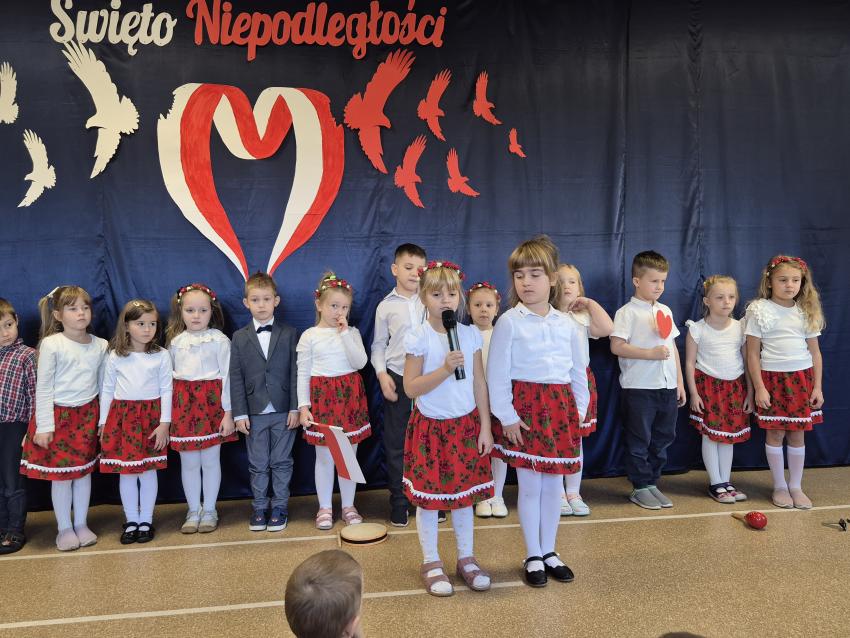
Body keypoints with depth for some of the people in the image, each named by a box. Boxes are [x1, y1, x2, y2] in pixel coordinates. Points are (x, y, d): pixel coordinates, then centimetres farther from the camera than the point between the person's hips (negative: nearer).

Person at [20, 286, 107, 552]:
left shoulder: (100, 345, 2)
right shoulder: (52, 344, -10)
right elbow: (43, 387, -8)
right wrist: (44, 426, -10)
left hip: (87, 415, 4)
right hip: (58, 414, -3)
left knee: (84, 470, 10)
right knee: (61, 474, 4)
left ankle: (81, 525, 25)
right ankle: (65, 529, 19)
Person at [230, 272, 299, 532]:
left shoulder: (289, 333, 0)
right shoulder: (239, 337, 3)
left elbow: (294, 372, -2)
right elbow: (236, 378, 1)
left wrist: (295, 408, -7)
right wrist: (239, 413, -4)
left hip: (283, 412, -1)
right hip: (254, 413, 1)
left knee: (281, 462, 8)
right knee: (258, 464, 10)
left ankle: (280, 506, 21)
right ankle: (260, 507, 23)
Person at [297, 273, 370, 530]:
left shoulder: (351, 333, 4)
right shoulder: (309, 336, -1)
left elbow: (360, 362, -11)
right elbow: (302, 373, -1)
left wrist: (345, 333, -14)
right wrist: (303, 406, -7)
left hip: (350, 396, 2)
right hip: (322, 396, -2)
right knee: (324, 456, 6)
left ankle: (348, 506, 22)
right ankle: (325, 508, 19)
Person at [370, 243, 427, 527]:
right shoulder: (386, 306, 2)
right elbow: (378, 345, 7)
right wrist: (382, 375, -4)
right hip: (397, 378, 0)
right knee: (396, 442, 7)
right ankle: (398, 502, 19)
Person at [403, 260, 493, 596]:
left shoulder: (470, 334, 0)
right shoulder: (418, 338, -11)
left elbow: (479, 384, 4)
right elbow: (411, 388, -13)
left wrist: (485, 427, 2)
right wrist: (445, 369, -24)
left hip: (466, 425, 3)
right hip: (430, 426, -3)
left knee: (464, 493, 12)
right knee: (428, 496, 6)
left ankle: (466, 559, 27)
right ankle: (431, 563, 22)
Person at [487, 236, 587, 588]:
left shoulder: (566, 324, 5)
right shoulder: (509, 322, -7)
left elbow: (578, 371, 12)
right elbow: (496, 374, -8)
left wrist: (578, 410, 7)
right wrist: (506, 415, -11)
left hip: (561, 407, 4)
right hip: (525, 407, -4)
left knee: (554, 484, 12)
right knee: (530, 486, 4)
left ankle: (549, 551, 27)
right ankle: (533, 556, 20)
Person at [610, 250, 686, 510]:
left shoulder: (665, 311, 13)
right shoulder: (627, 312, -7)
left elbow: (673, 347, 17)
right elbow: (617, 346, -16)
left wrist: (679, 381, 14)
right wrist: (650, 354, -20)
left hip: (667, 386, 7)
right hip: (639, 388, -6)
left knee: (662, 439, 12)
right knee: (639, 440, 3)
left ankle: (652, 483, 24)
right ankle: (640, 488, 14)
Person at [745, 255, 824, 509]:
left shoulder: (807, 312, 6)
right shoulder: (759, 311, -6)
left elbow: (815, 352, 9)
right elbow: (752, 353, -6)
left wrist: (817, 387, 4)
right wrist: (759, 388, -9)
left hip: (802, 378, 3)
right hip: (772, 378, -3)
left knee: (798, 434, 8)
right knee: (775, 433, 4)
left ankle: (796, 486, 22)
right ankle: (779, 486, 19)